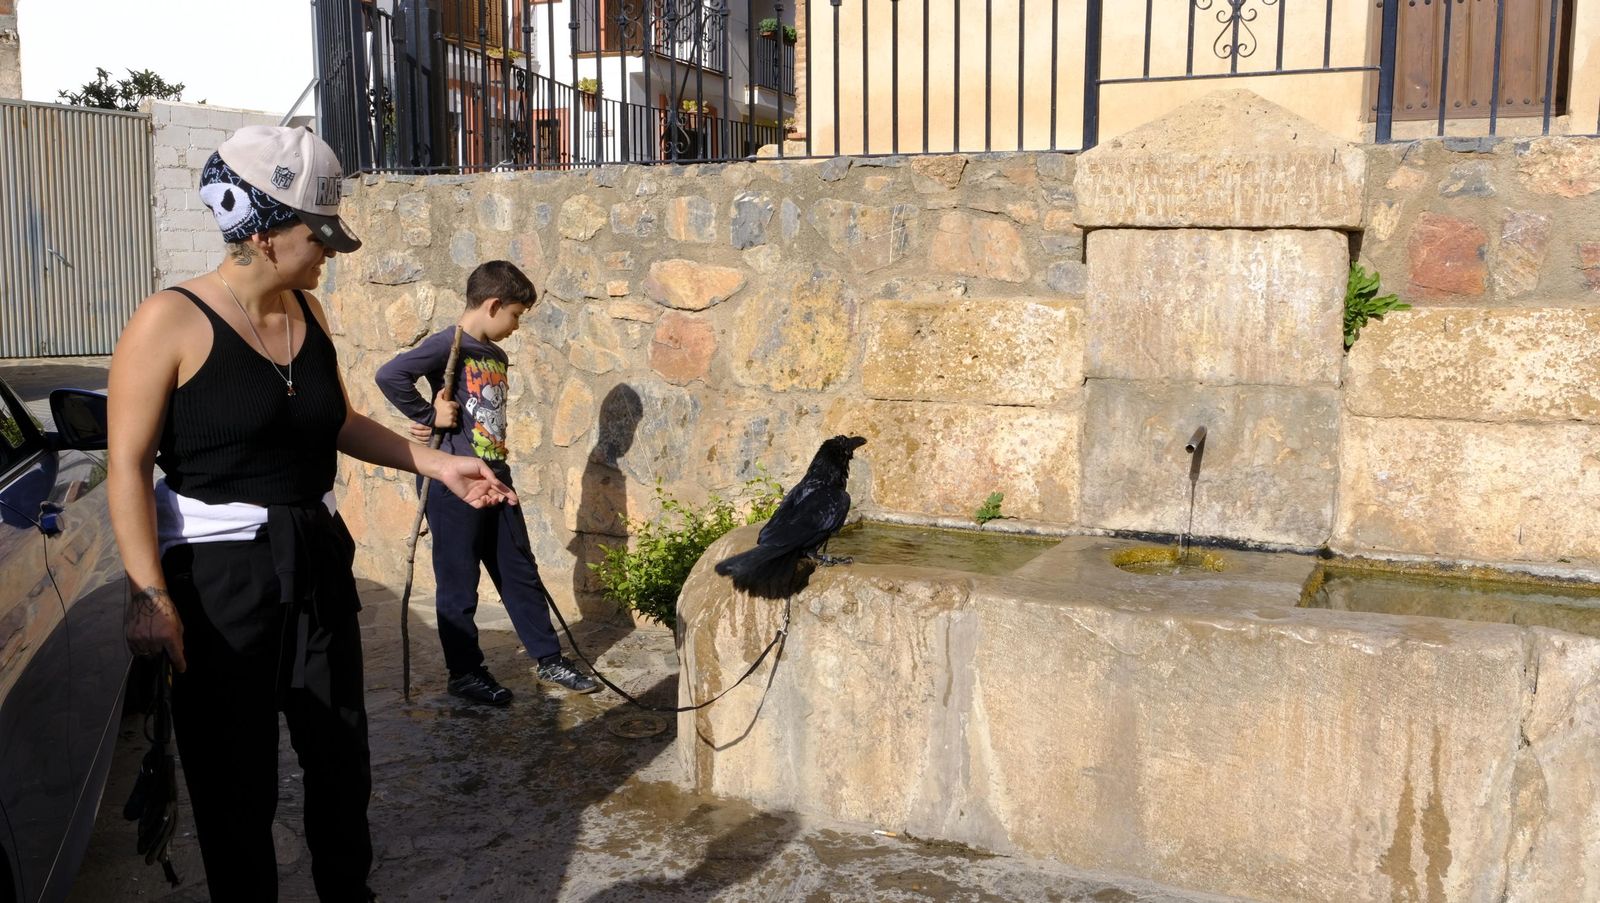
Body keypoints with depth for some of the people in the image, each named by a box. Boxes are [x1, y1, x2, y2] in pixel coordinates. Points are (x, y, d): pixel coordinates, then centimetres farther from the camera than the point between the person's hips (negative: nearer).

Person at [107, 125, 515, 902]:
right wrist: (149, 595, -21)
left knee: (341, 757, 17)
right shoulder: (170, 322, -14)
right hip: (218, 575, -6)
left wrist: (438, 465, 9)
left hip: (316, 560, 6)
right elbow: (129, 467, -15)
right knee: (235, 783, 7)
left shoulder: (307, 313, 5)